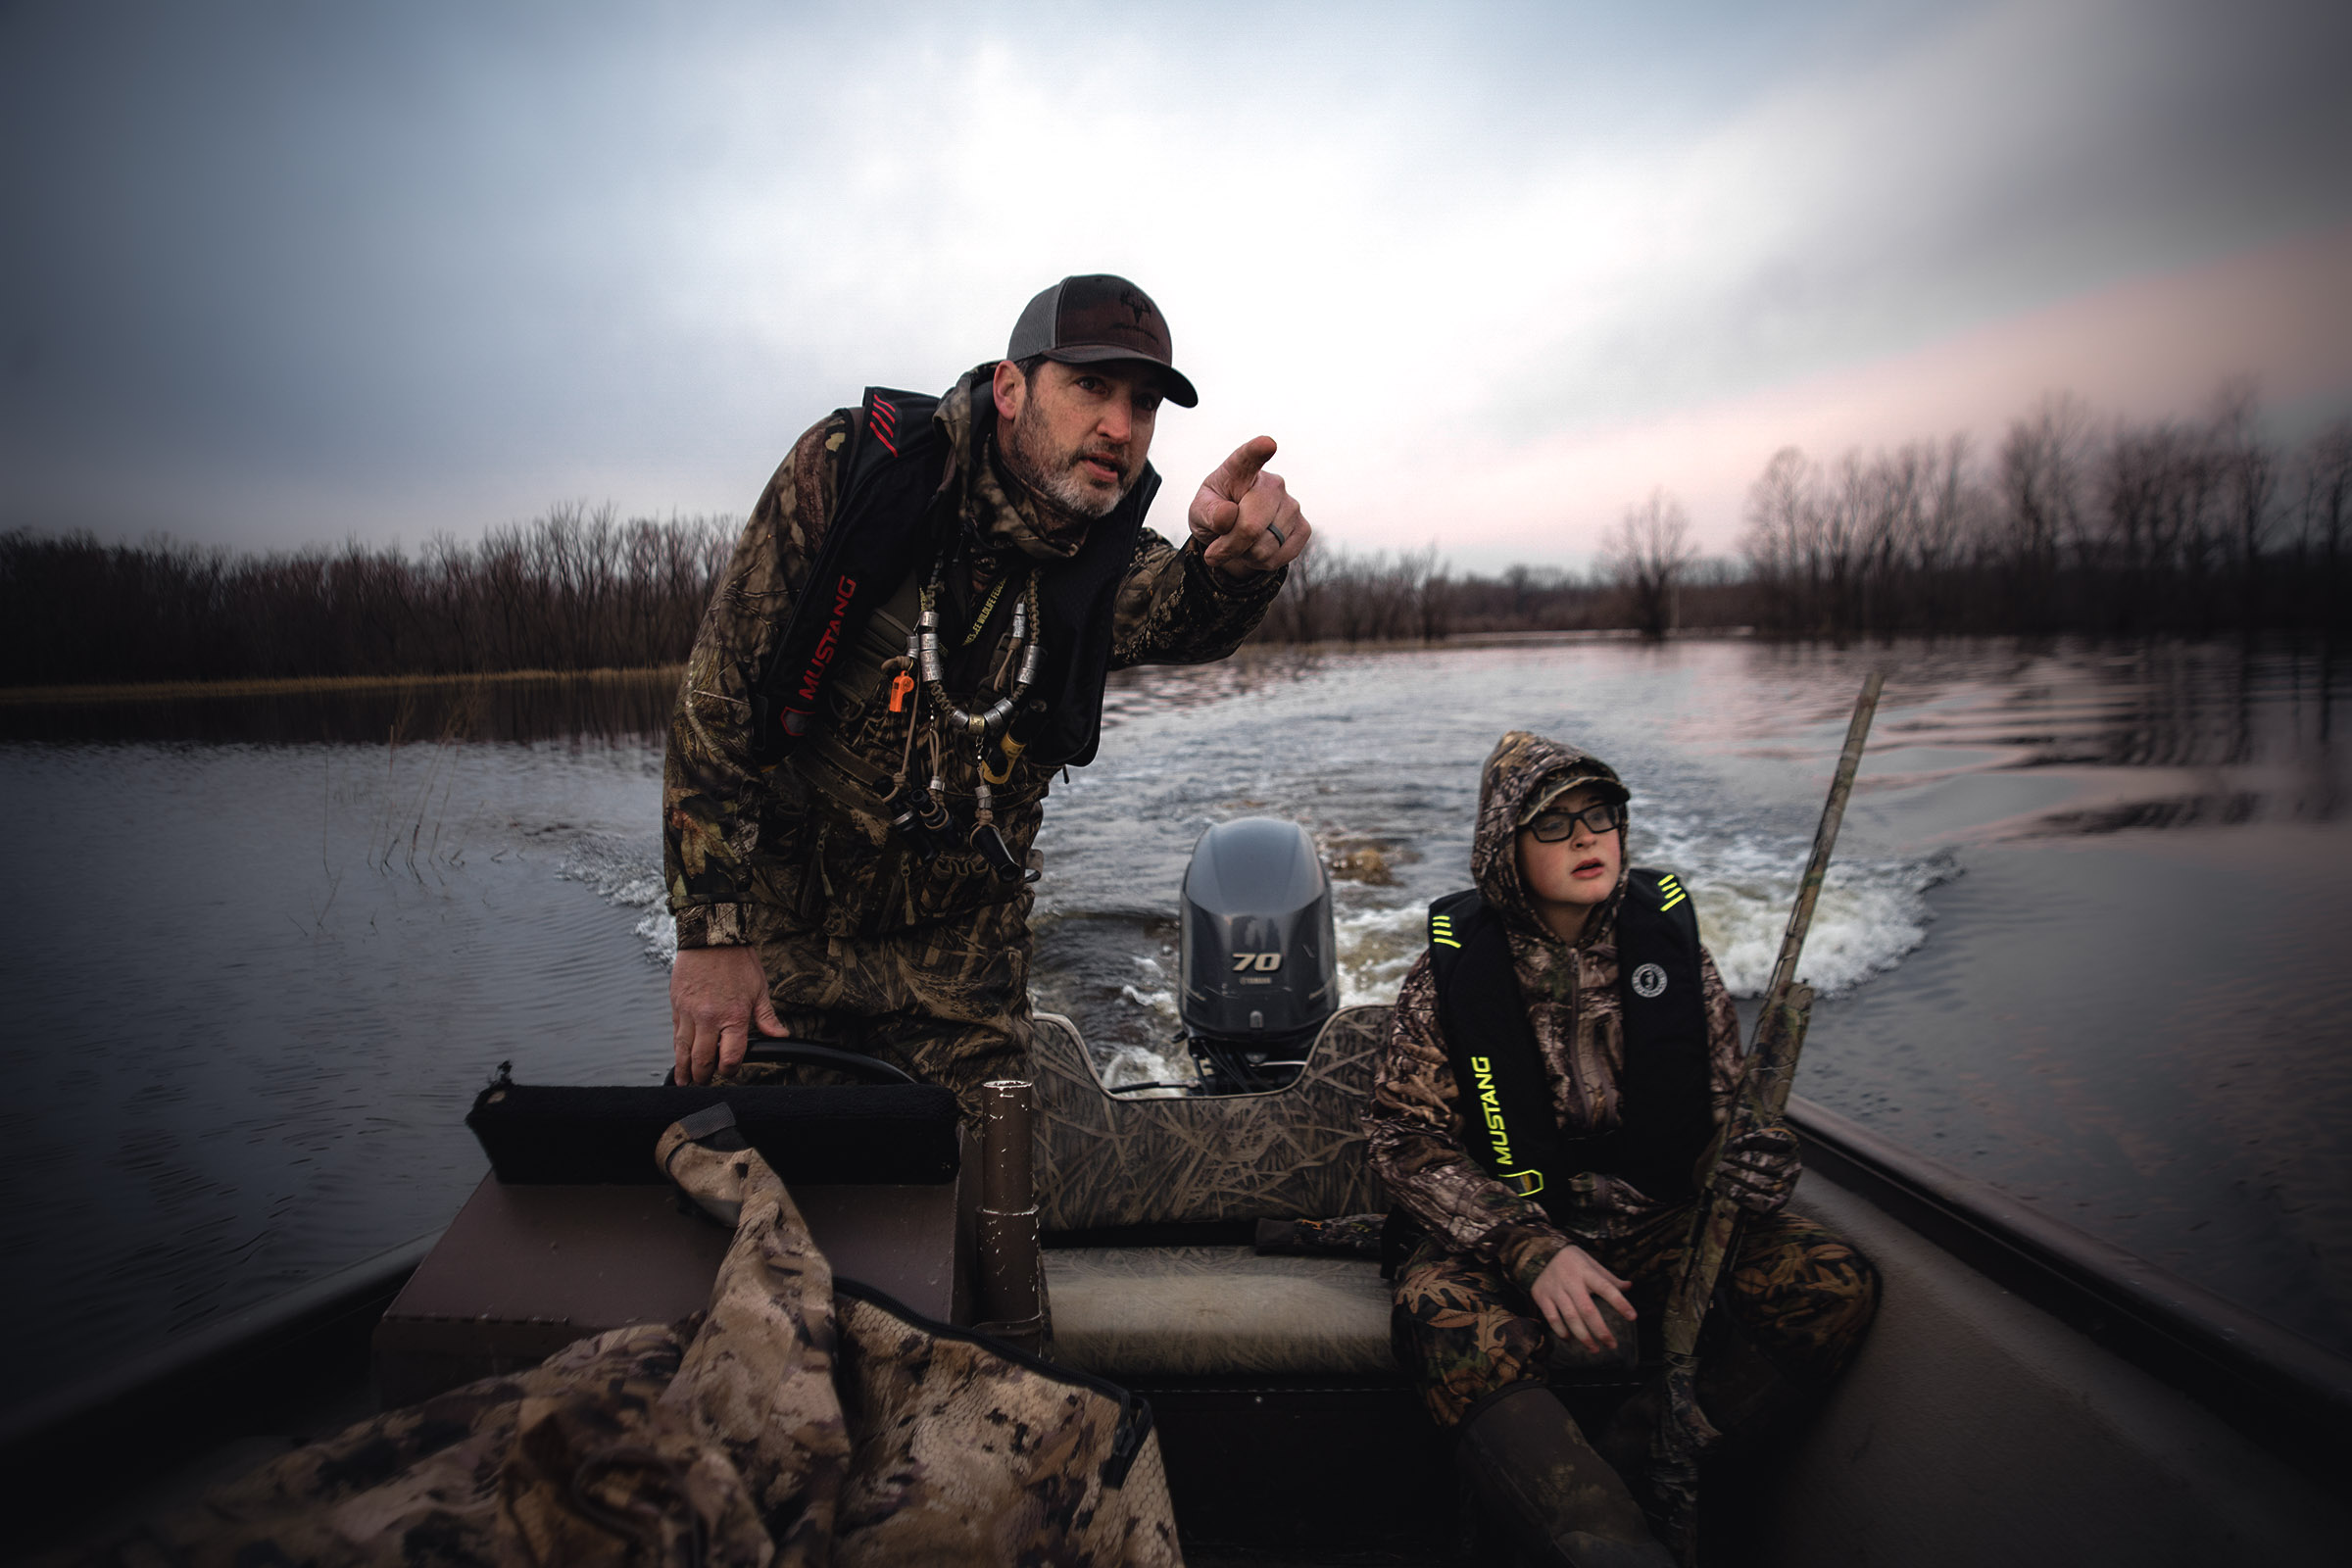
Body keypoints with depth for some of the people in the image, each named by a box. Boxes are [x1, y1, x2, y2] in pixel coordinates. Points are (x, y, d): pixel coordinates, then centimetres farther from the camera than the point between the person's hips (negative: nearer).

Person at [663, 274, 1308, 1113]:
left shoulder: (1107, 565, -9)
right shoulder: (850, 463, -16)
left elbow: (1187, 618, -33)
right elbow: (718, 692, -14)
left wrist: (1236, 556, -58)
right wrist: (711, 933, -17)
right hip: (782, 929, -2)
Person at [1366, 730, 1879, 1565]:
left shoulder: (1667, 935, 2)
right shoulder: (1453, 969, -6)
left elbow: (1731, 1095, 11)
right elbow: (1406, 1135, -8)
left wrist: (1759, 1153, -15)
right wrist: (1530, 1250, -22)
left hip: (1663, 1224, 4)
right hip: (1512, 1234, -3)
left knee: (1838, 1286, -19)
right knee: (1445, 1317, -35)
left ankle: (1622, 1465, -18)